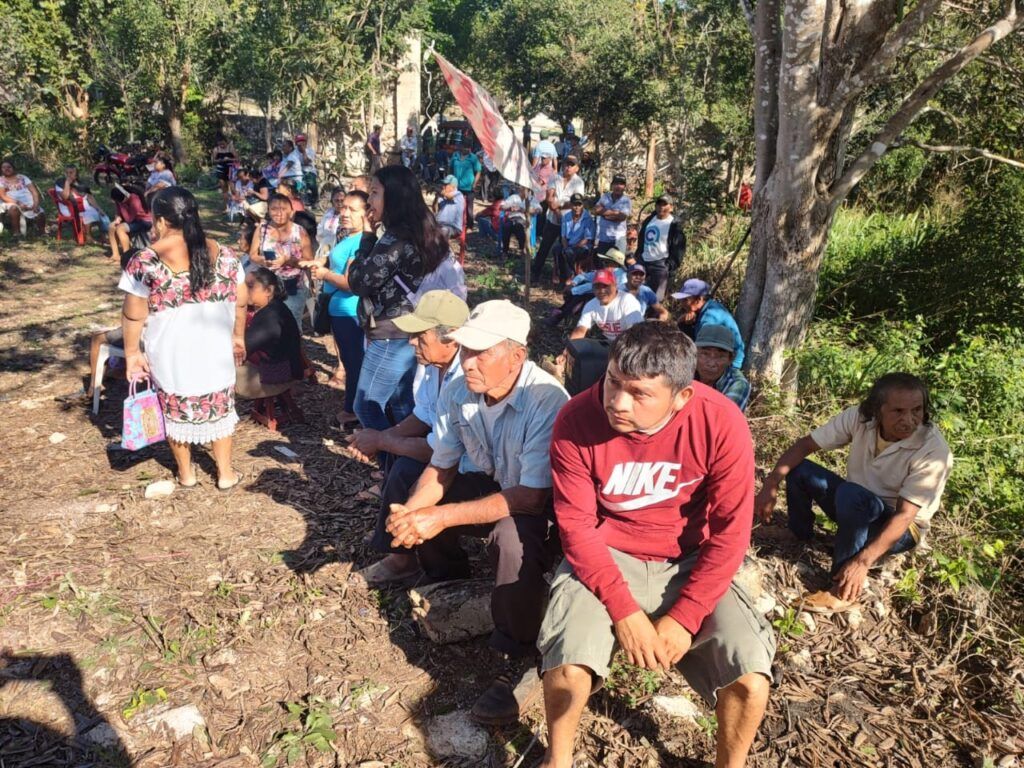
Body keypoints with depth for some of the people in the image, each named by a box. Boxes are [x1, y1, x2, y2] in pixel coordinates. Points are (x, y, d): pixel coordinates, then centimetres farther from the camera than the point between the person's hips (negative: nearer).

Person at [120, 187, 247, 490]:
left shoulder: (145, 261, -13)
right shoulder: (224, 254, -4)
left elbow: (133, 315, -10)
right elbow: (241, 302, 4)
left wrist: (132, 353, 1)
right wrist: (238, 336, 17)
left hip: (171, 353, -2)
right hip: (215, 349, 2)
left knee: (175, 409, 17)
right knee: (219, 407, 16)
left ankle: (185, 472, 31)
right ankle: (225, 473, 24)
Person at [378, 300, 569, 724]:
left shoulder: (546, 400, -32)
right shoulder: (457, 393, -11)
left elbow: (531, 496, -34)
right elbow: (441, 468, -1)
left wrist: (441, 517, -37)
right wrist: (411, 511, -23)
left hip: (545, 503, -7)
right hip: (493, 485, 7)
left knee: (511, 535, -36)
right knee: (418, 506, -3)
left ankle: (523, 659, -14)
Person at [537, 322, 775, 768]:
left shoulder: (722, 424, -19)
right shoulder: (577, 420, -20)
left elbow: (729, 534, -12)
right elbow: (576, 525, -14)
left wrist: (684, 618, -18)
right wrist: (624, 610, -21)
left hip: (690, 562, 1)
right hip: (604, 557, 0)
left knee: (751, 681, -16)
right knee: (569, 667, -24)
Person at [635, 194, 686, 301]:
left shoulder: (675, 224, -6)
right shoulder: (649, 219, 14)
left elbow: (679, 247, -9)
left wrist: (671, 264, -16)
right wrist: (637, 256, 14)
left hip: (660, 265, -6)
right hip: (643, 262, 7)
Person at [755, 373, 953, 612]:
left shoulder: (934, 451, -28)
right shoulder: (860, 417, -17)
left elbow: (904, 516, -31)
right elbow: (804, 444, -12)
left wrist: (863, 561, -40)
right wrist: (771, 484, -27)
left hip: (901, 529, -5)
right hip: (857, 508, 5)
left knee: (851, 495, -36)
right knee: (798, 470, -15)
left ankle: (843, 591, -25)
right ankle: (799, 541, 5)